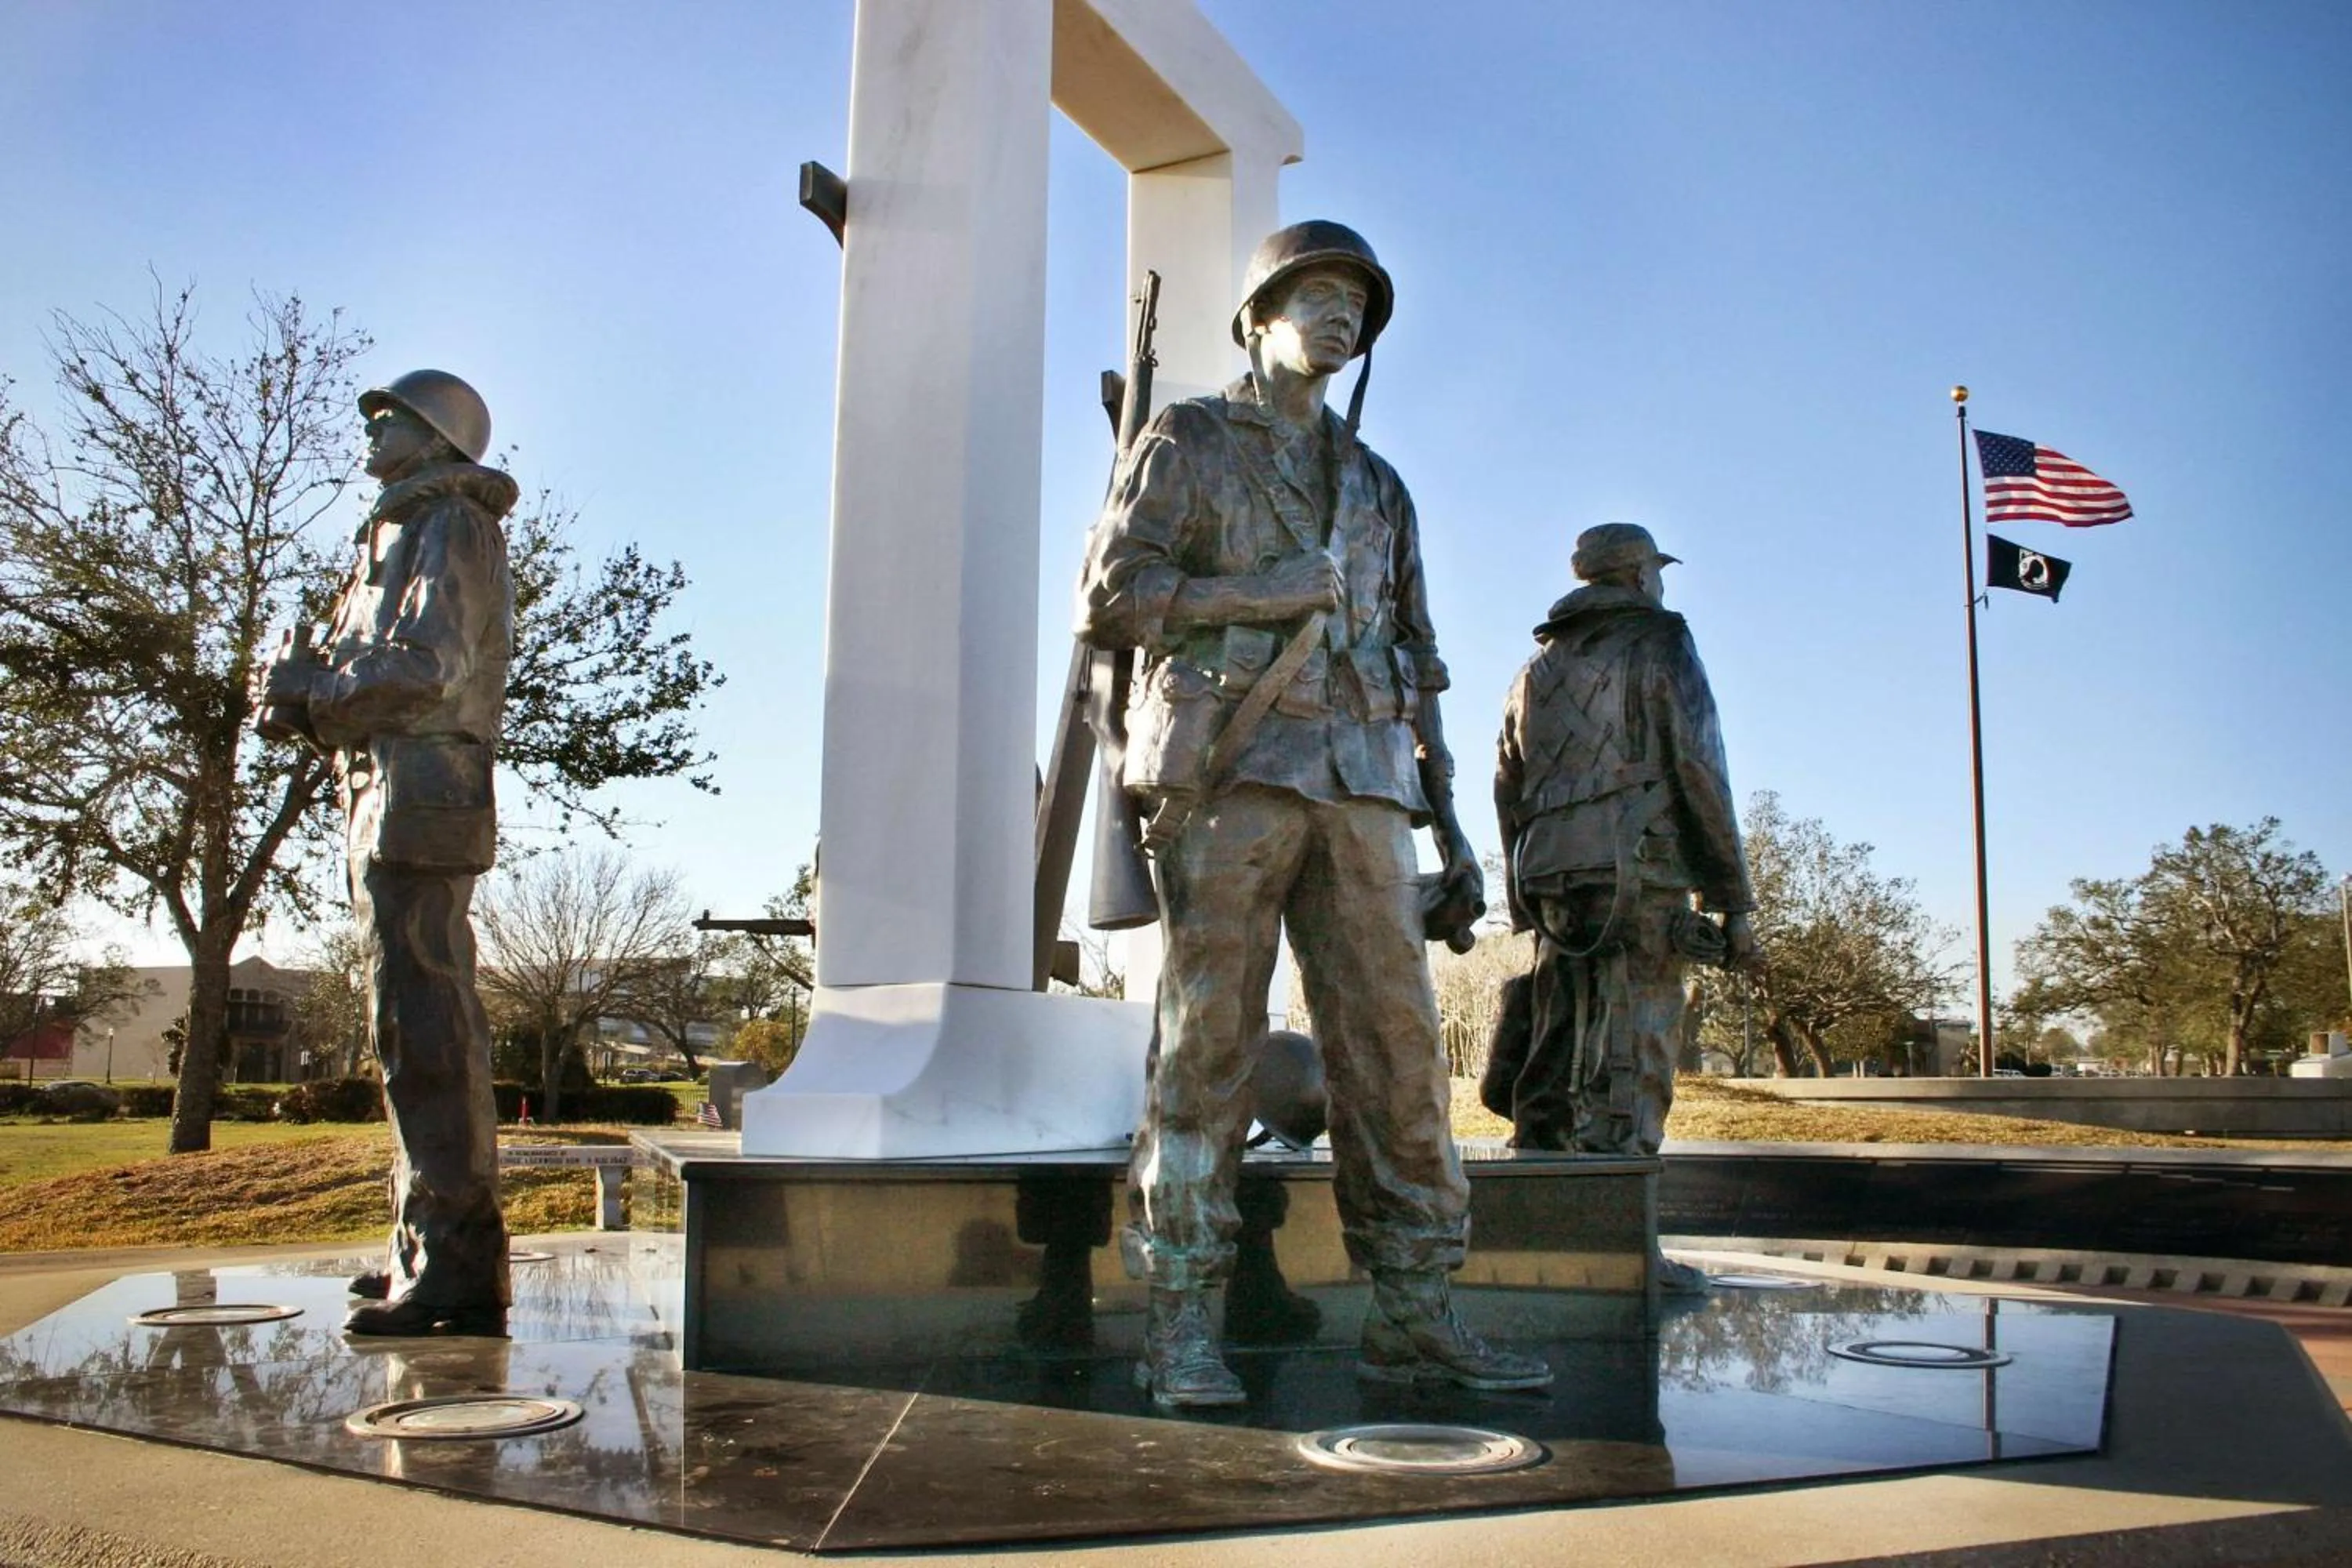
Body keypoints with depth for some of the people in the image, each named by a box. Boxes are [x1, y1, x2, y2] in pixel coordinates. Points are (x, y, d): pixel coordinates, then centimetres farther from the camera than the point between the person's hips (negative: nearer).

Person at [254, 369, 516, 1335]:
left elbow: (423, 665, -18)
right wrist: (306, 696, 3)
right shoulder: (403, 535, 27)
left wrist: (310, 689, -6)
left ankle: (452, 1264, -15)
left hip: (418, 795, -10)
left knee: (423, 1028, -15)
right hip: (391, 800, 10)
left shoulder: (450, 525, -3)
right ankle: (432, 1252, 18)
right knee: (421, 1032, 11)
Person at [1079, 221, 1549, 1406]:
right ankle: (1177, 1326, -1)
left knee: (1397, 1044, -1)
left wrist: (1450, 826, 15)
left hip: (1361, 783, 5)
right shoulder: (1186, 442, 12)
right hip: (1230, 766, -4)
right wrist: (1261, 593, -7)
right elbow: (1109, 602, 0)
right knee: (1208, 1040, -6)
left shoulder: (1377, 485, 26)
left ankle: (1412, 1317, 5)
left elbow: (1416, 664, 22)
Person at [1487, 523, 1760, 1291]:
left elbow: (1508, 790, 20)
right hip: (1637, 874, -6)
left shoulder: (1539, 666, 23)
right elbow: (1698, 771, -5)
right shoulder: (1658, 642, 4)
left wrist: (1528, 899, 21)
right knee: (1629, 1057, -7)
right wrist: (1734, 903, -4)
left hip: (1551, 881, 6)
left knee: (1560, 1054, 9)